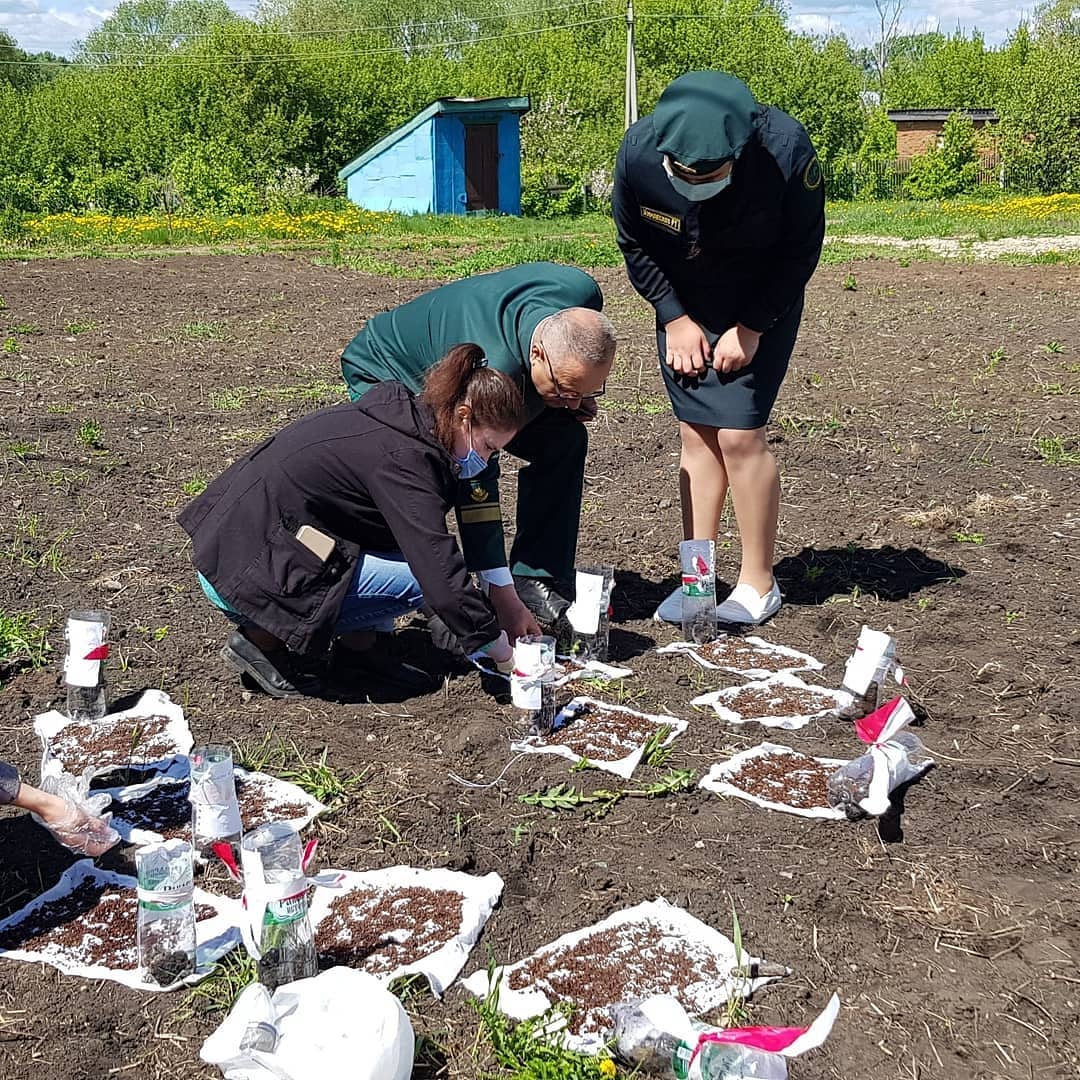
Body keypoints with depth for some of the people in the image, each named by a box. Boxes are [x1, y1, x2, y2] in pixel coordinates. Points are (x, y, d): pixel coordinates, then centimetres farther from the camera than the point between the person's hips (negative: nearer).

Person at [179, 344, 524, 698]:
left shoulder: (397, 414, 6)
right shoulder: (404, 459, -22)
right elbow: (442, 578, -25)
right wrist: (505, 655, -14)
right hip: (239, 576, -9)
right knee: (417, 580, -14)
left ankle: (358, 643, 10)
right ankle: (264, 638, -6)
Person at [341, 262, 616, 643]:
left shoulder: (582, 294, -28)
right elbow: (476, 485, -41)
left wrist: (580, 394, -12)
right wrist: (502, 598, -41)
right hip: (386, 372, -7)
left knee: (564, 439, -9)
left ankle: (535, 581, -2)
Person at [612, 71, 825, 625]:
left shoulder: (785, 150, -30)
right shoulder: (639, 151, -24)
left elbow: (801, 251, -15)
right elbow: (634, 245, -5)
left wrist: (750, 329, -16)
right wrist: (676, 319, -9)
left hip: (759, 306, -3)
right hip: (682, 306, 3)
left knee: (739, 433, -10)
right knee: (695, 433, 2)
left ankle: (758, 583, 5)